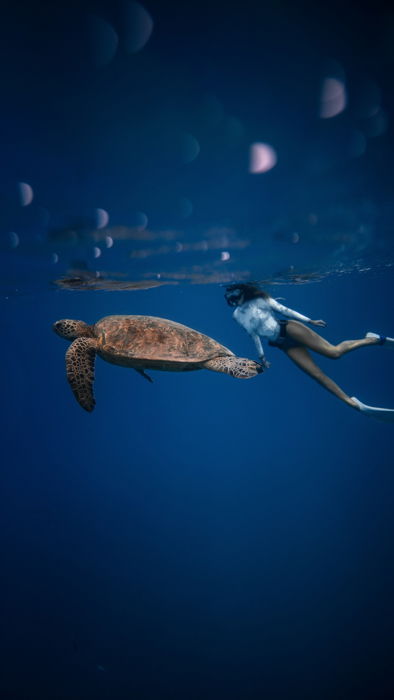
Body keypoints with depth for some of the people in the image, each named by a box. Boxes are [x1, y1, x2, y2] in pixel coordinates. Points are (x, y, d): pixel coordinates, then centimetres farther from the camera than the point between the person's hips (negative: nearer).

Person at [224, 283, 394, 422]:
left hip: (288, 329, -4)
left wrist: (309, 321, 2)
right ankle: (354, 404, -2)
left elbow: (283, 310, 2)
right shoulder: (237, 315, 10)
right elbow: (253, 334, 16)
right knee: (317, 374, -6)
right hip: (284, 344, 4)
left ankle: (374, 339, 6)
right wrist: (261, 356, 15)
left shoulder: (259, 299, 1)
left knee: (334, 352, -16)